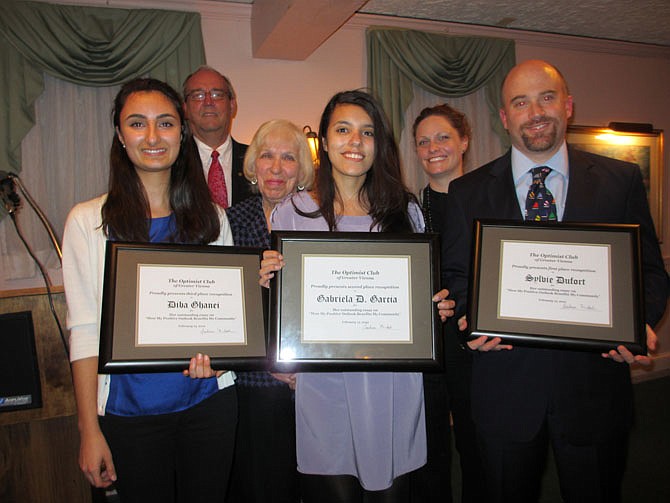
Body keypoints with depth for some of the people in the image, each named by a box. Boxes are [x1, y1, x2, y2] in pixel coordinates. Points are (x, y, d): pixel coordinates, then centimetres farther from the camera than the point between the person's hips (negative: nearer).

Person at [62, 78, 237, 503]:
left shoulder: (212, 219, 2)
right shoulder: (89, 221, -6)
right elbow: (85, 330, -5)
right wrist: (89, 429, -6)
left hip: (209, 400, 2)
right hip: (129, 409, -2)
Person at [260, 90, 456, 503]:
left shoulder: (405, 210, 5)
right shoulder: (292, 212, 0)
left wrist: (438, 308, -7)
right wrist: (267, 281, -16)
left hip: (394, 386, 2)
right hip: (324, 386, -1)